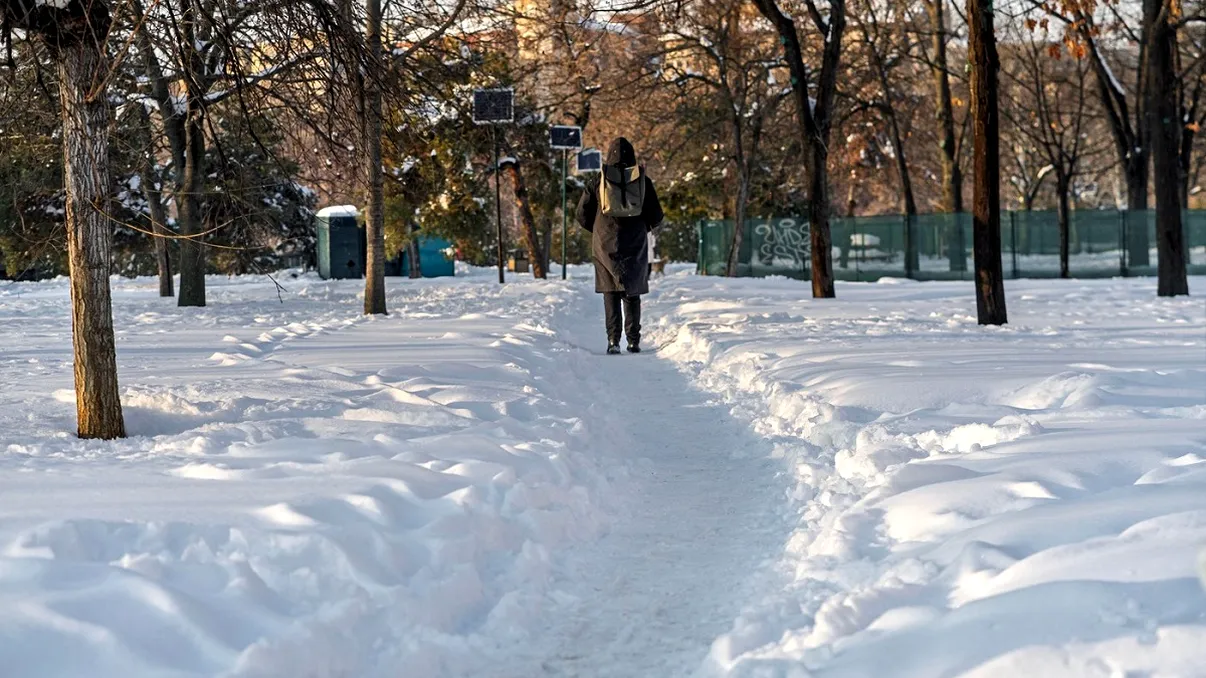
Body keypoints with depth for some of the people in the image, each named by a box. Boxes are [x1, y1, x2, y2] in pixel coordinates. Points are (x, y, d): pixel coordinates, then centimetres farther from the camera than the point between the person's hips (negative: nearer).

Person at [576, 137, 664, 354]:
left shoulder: (598, 181, -1)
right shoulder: (643, 181, -1)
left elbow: (583, 215, 3)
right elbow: (656, 217, 1)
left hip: (606, 245, 0)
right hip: (636, 246, 0)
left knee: (611, 294, 4)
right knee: (632, 294, 8)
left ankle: (613, 340, -6)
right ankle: (633, 341, 4)